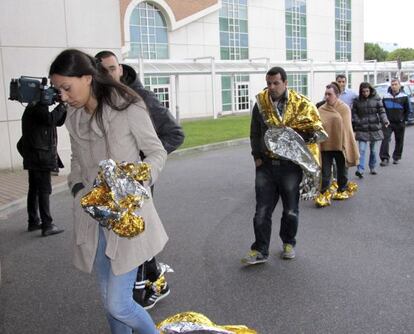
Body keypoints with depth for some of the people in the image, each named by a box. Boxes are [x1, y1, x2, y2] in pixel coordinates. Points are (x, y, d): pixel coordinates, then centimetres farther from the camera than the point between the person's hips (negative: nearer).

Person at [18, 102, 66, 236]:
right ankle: (47, 226, -9)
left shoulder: (38, 108, 19)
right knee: (44, 190, -10)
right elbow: (51, 119, -29)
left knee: (34, 189, 13)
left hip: (35, 158, 10)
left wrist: (65, 107, 3)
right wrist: (62, 106, -17)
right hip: (40, 158, -10)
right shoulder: (37, 108, -12)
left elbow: (58, 122, 18)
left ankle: (33, 222, 21)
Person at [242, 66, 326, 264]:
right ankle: (260, 251, 12)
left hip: (291, 165, -1)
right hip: (266, 164, 2)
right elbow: (254, 133, 11)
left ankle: (288, 244, 33)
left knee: (291, 210, 12)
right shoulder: (261, 104, 3)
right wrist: (257, 156, 3)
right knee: (262, 210, 3)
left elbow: (313, 131, 2)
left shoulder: (300, 104, -4)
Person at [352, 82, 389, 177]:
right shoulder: (357, 101, 2)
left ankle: (372, 168, 25)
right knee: (361, 150, -10)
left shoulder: (376, 99, 2)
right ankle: (360, 170, -14)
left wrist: (385, 121, -19)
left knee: (373, 150, 10)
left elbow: (381, 111, -1)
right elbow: (354, 114, 5)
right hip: (362, 129, -1)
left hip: (375, 128, 1)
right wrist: (354, 129, -1)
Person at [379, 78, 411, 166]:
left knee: (399, 141, 8)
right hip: (388, 122, 0)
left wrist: (404, 119, 0)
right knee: (385, 139, -13)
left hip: (399, 123, 0)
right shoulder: (386, 97, 2)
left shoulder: (404, 97, -2)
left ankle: (396, 157, 23)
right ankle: (384, 158, -12)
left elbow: (408, 110, 5)